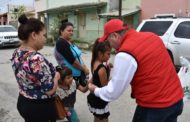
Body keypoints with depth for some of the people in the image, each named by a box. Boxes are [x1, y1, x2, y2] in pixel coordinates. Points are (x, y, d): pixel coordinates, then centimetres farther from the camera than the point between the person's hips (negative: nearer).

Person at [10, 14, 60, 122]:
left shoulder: (17, 53, -2)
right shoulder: (36, 59, -29)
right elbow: (50, 90, -25)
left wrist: (52, 72, 6)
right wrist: (56, 76, -7)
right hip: (40, 107, -8)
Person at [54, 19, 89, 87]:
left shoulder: (70, 42, 12)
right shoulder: (61, 43, -15)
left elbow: (78, 57, 13)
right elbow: (72, 60, -21)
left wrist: (84, 67, -2)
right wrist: (84, 69, -11)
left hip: (77, 74, 9)